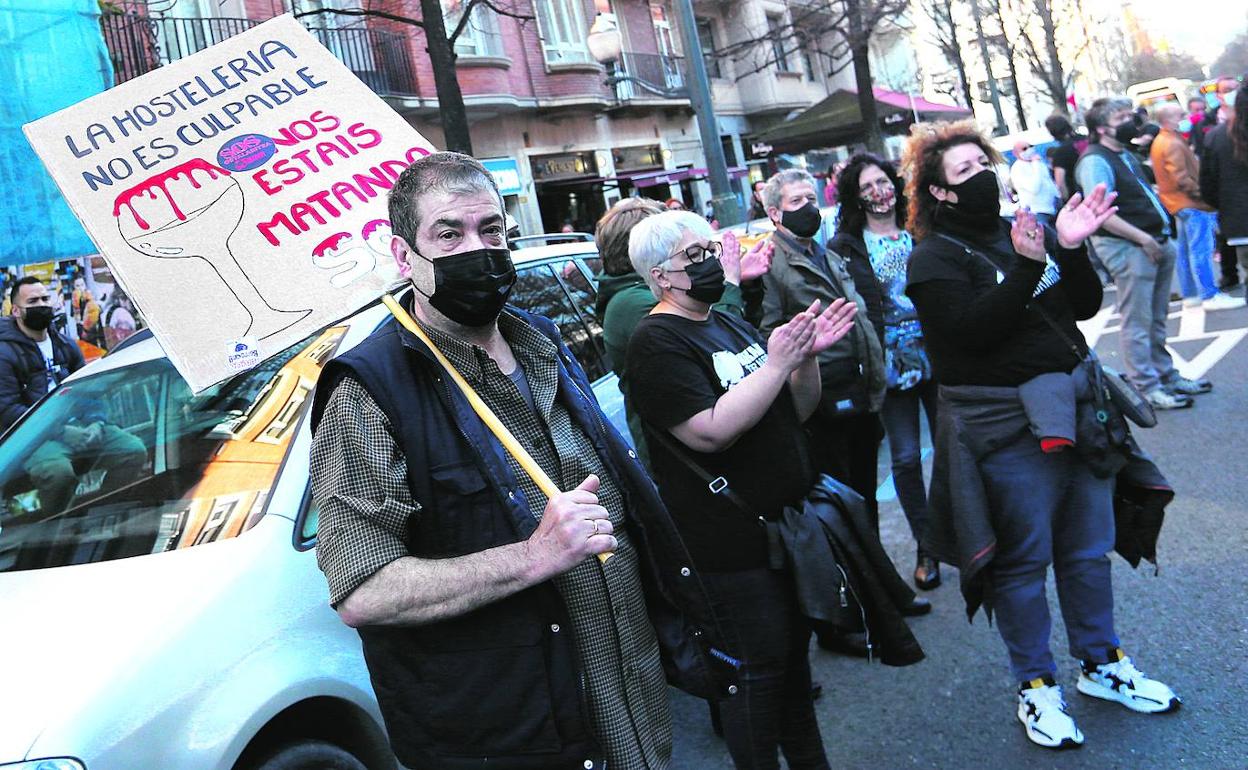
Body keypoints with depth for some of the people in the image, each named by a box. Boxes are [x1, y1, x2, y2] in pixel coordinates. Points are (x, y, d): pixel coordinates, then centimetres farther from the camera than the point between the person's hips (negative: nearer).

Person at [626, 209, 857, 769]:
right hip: (735, 546, -8)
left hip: (790, 522, 9)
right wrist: (775, 363, -23)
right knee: (758, 669, 2)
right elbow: (709, 431, -26)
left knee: (794, 654, 20)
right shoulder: (656, 341, -14)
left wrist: (807, 355, -3)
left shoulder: (728, 323, 13)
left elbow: (796, 412, 15)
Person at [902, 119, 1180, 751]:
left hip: (1070, 406, 6)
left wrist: (1072, 250, -8)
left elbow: (1085, 306, 7)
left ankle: (1100, 664, 35)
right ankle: (1036, 688, 21)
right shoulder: (934, 258, -7)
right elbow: (974, 329, -20)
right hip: (1003, 425, -6)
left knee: (1088, 545, 16)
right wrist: (1027, 269, -24)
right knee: (1022, 557, 4)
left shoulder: (1027, 231, 10)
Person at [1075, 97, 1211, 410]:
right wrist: (1143, 239, -21)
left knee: (1157, 319, 18)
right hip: (1126, 248, -10)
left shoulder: (1126, 155, 16)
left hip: (1156, 242, 10)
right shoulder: (1095, 161, -16)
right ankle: (1148, 387, 7)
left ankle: (1166, 376, 29)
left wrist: (1162, 234, 16)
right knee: (1137, 322, -1)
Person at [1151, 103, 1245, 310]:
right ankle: (1210, 296, -9)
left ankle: (1190, 294, 18)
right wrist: (1201, 193, -15)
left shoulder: (1159, 142, 13)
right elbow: (1180, 178, -23)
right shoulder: (1173, 144, -18)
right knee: (1201, 250, -9)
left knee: (1184, 250, 13)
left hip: (1178, 203, 10)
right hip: (1190, 204, -10)